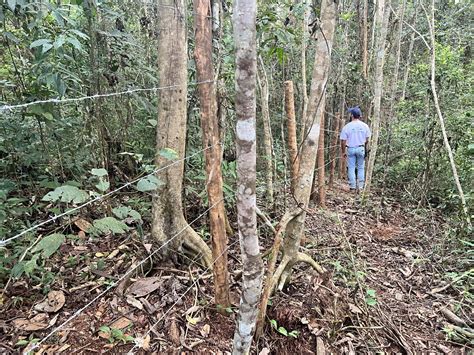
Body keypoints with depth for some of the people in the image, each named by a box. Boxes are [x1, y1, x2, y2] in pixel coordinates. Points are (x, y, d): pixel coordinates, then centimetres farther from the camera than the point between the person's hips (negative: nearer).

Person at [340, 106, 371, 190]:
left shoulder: (347, 126, -9)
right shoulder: (364, 126, -2)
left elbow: (343, 141, -8)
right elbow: (367, 139, 3)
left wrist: (343, 151, 3)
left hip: (350, 149, -2)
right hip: (361, 148, 2)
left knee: (351, 168, 7)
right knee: (361, 168, 11)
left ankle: (352, 186, 9)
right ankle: (360, 186, 12)